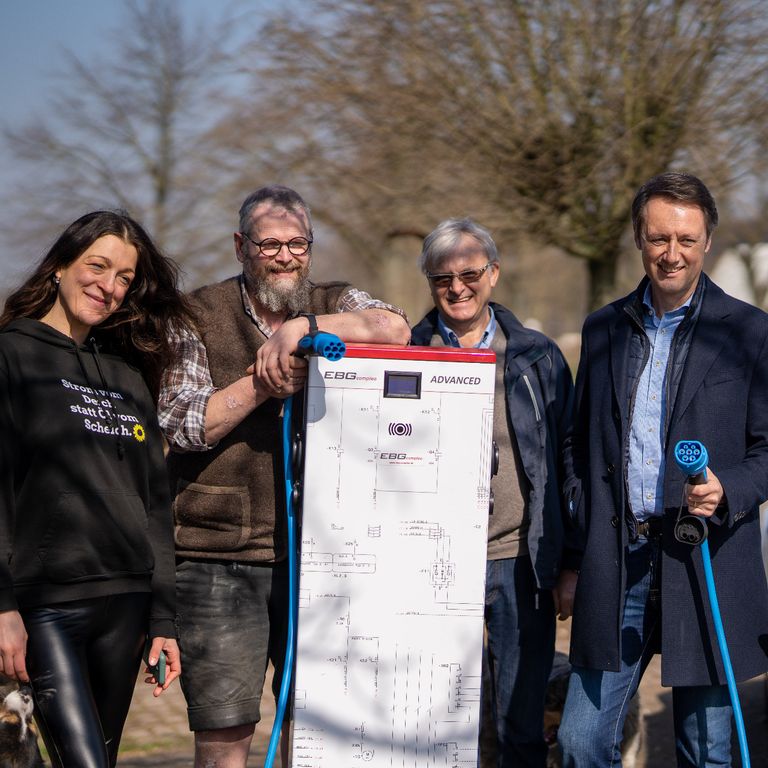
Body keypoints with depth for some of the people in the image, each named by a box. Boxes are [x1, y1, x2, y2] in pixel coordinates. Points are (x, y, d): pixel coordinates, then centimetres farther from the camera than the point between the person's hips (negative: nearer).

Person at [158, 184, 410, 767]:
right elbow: (182, 423, -5)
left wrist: (303, 326, -19)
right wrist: (266, 381, -13)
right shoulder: (199, 316, 4)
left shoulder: (335, 305, 11)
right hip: (221, 559, -2)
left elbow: (397, 329, -10)